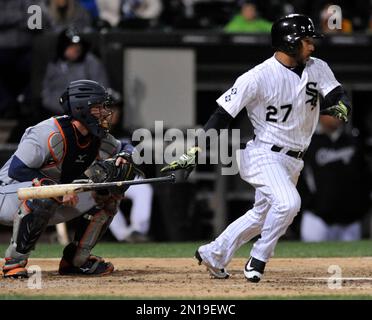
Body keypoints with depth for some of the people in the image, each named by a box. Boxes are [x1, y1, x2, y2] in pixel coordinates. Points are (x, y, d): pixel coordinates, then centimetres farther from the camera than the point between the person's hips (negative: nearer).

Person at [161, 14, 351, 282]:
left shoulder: (317, 69, 1)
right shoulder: (259, 77, -17)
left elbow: (338, 96, -10)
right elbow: (223, 114, -15)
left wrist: (340, 107, -36)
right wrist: (196, 151, -22)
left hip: (293, 162, 7)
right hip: (263, 156, -7)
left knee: (263, 215, 17)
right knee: (289, 202, -28)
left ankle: (213, 254, 34)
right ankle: (258, 259, -9)